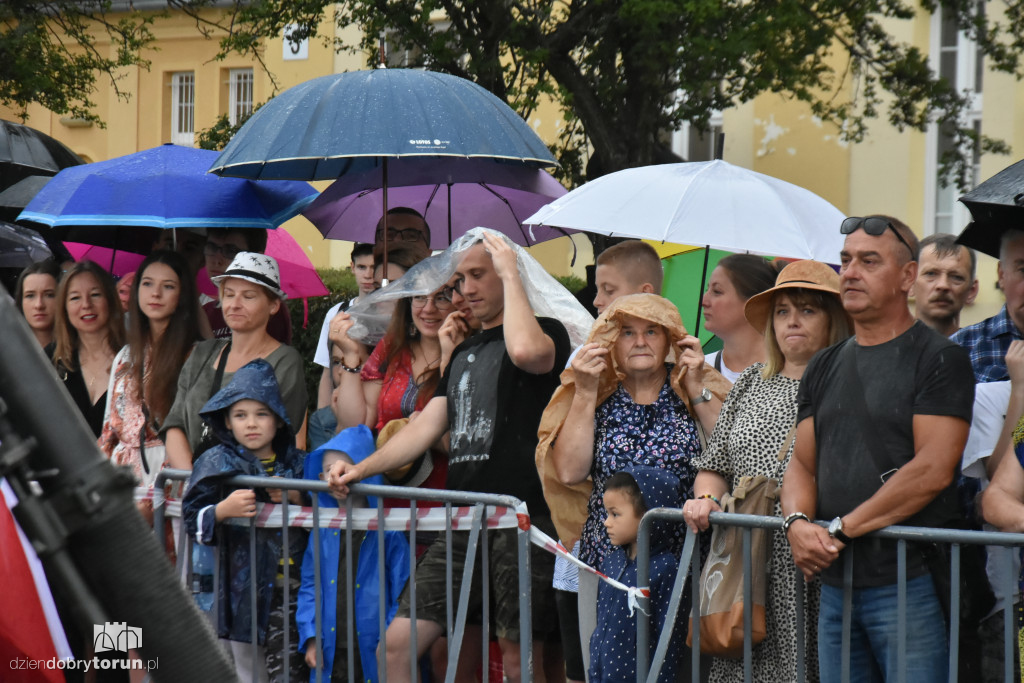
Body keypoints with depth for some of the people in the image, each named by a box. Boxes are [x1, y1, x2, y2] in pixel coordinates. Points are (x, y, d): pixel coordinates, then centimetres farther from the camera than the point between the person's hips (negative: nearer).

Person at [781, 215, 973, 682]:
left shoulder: (939, 359, -5)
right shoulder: (824, 368, 16)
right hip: (835, 585, 6)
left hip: (910, 579, -6)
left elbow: (932, 471, -14)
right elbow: (802, 463, 15)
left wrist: (841, 529, -13)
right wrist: (797, 522, -8)